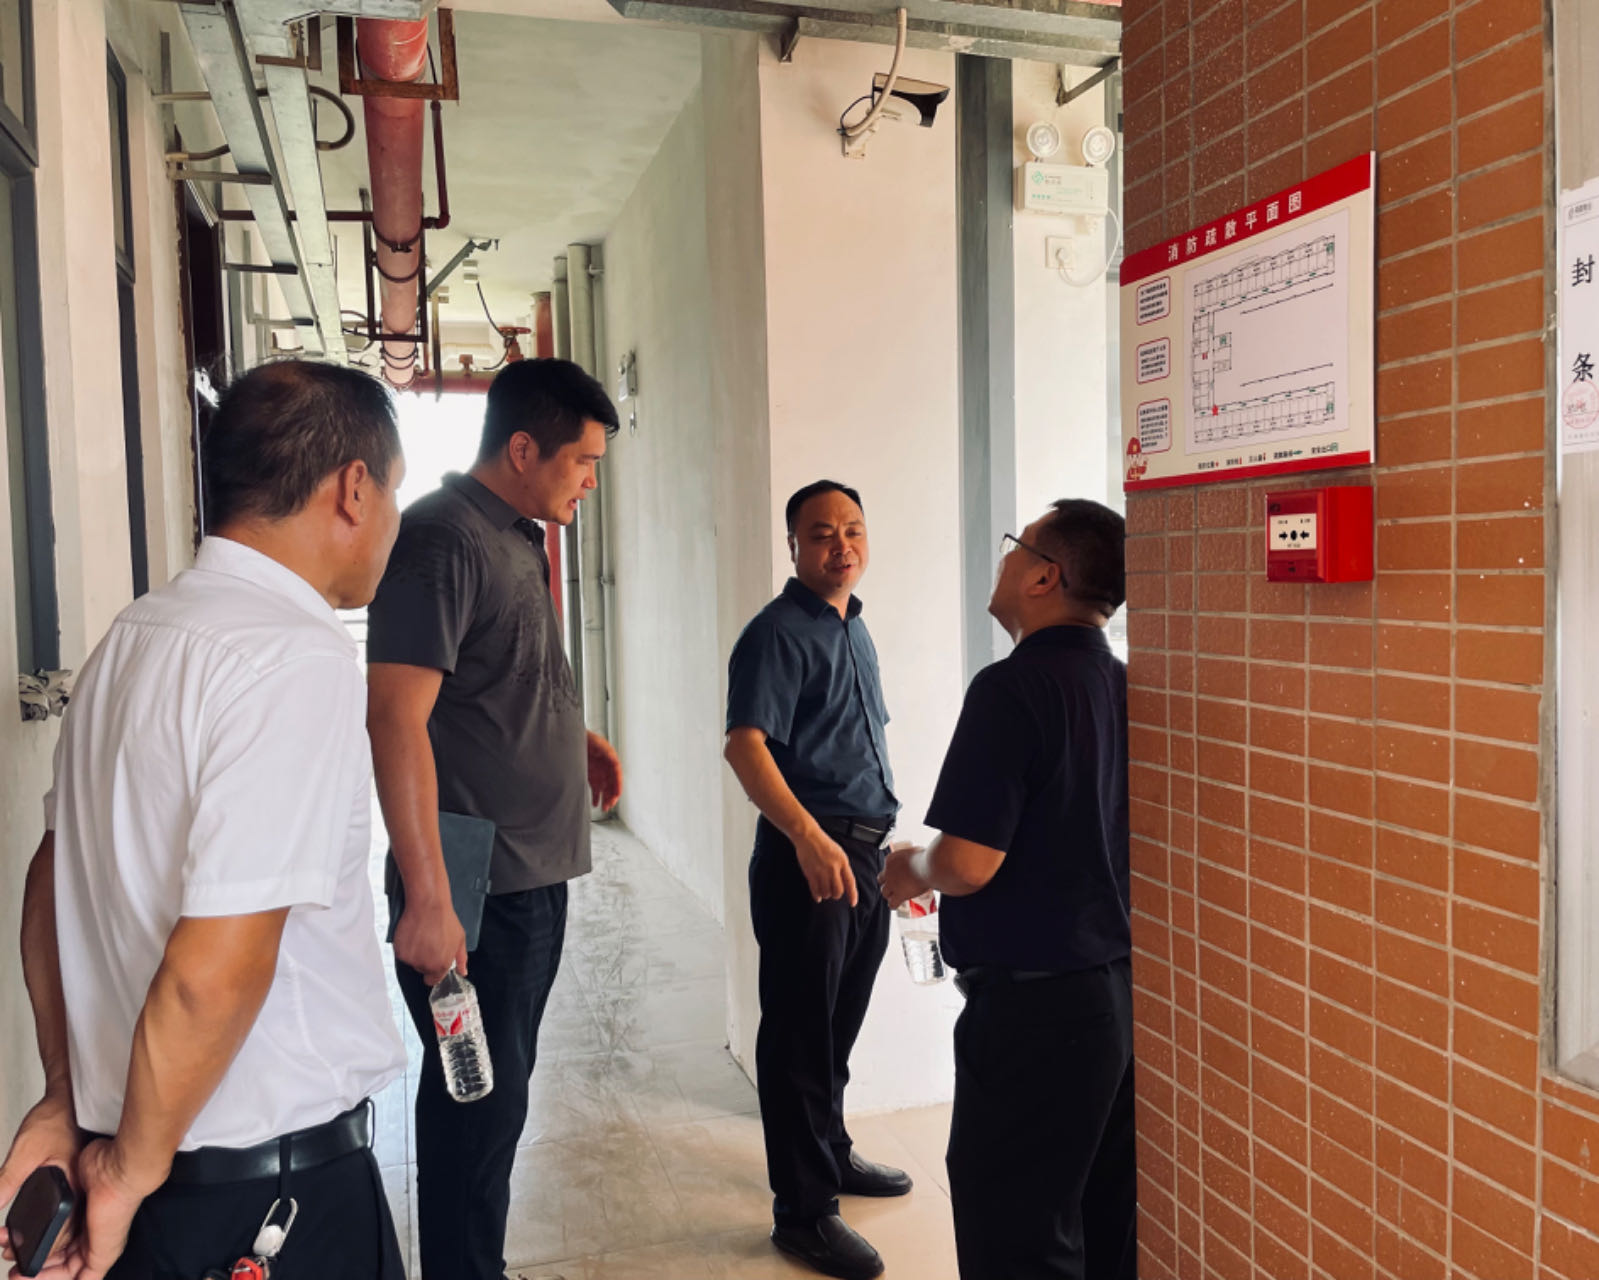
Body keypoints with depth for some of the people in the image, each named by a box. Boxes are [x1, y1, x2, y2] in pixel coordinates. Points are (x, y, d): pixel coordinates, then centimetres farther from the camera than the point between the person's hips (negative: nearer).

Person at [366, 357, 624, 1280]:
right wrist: (428, 901, -26)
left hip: (536, 874, 9)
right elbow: (398, 718, -23)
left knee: (500, 1092, 20)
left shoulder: (520, 539, 13)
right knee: (477, 1105, 3)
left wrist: (574, 734, 10)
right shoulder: (442, 539, -16)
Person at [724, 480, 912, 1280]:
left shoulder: (853, 628, 14)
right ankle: (803, 1210, 13)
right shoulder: (778, 633, -13)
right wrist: (809, 836, -35)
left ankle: (831, 1154, 38)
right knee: (800, 1032, 1)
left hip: (865, 852, 8)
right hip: (806, 856, -8)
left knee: (841, 1023, 21)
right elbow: (746, 746, -24)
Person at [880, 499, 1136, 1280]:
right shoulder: (1128, 689, 5)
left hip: (1034, 1003, -8)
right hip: (1126, 986, 8)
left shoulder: (1013, 689, -19)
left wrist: (909, 869, -3)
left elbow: (968, 863, -24)